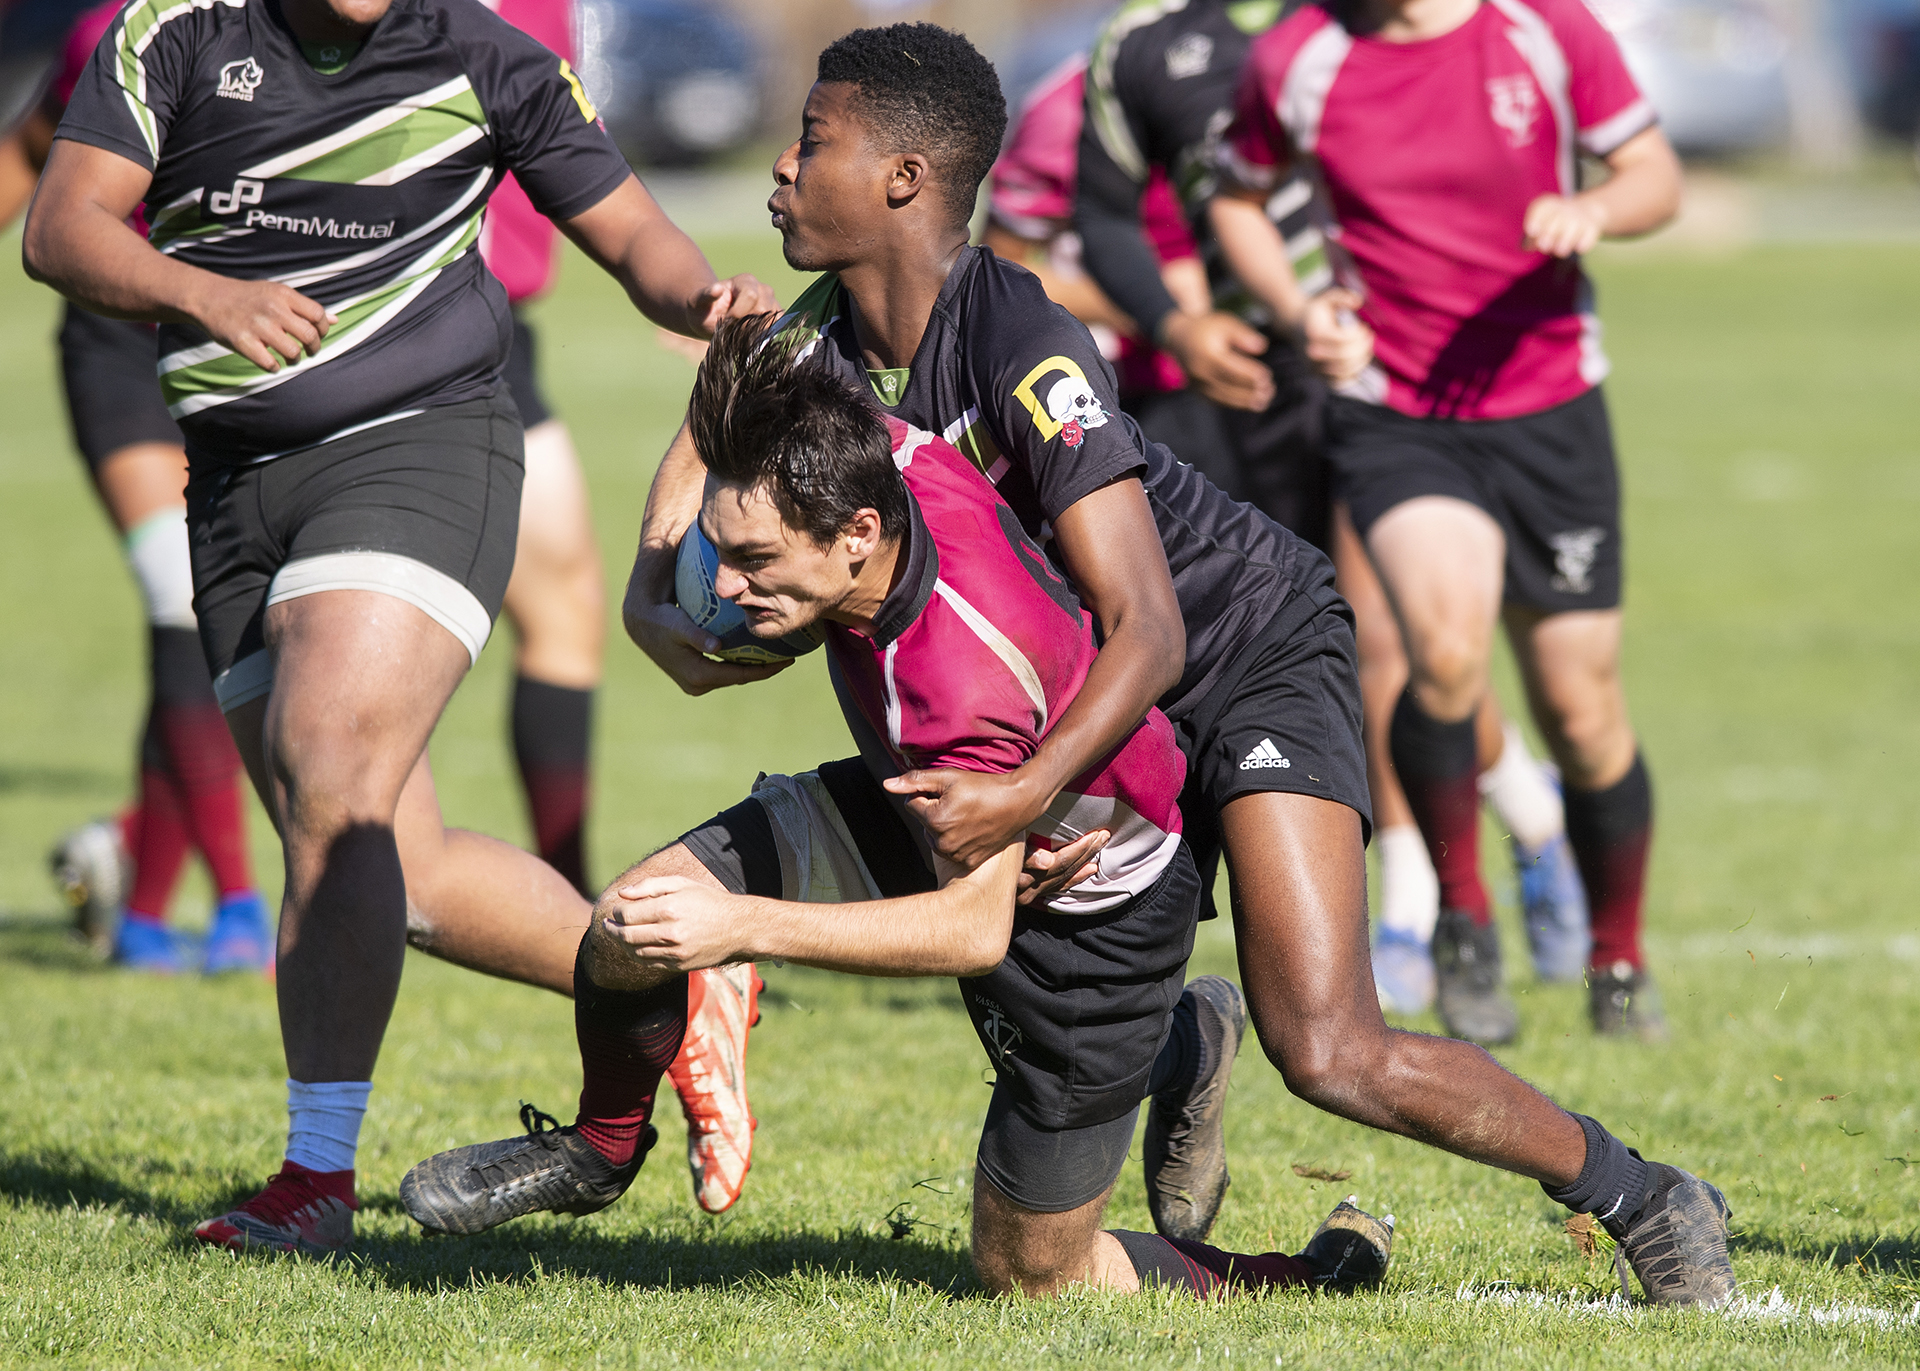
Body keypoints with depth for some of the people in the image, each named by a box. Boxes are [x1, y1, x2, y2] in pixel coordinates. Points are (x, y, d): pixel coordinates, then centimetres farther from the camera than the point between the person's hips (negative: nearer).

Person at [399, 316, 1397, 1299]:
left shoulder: (968, 672, -43)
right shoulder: (885, 454, -23)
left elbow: (975, 927, -40)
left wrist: (746, 927, -44)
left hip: (1096, 910, -7)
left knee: (1025, 1278, 2)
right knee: (633, 922, -11)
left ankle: (1322, 1270, 25)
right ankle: (598, 1150, 22)